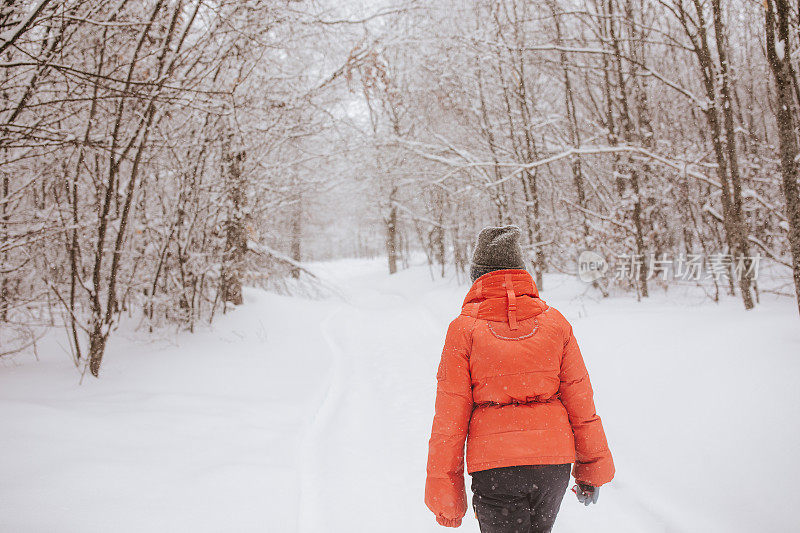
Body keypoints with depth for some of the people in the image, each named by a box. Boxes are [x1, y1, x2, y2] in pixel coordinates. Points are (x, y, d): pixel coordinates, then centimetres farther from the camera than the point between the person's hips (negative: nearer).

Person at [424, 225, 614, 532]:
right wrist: (592, 467, 14)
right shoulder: (555, 322, 1)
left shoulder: (464, 328, -7)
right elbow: (580, 400, 4)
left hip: (493, 464, -3)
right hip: (553, 461, 4)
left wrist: (443, 492, 0)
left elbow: (450, 415, -7)